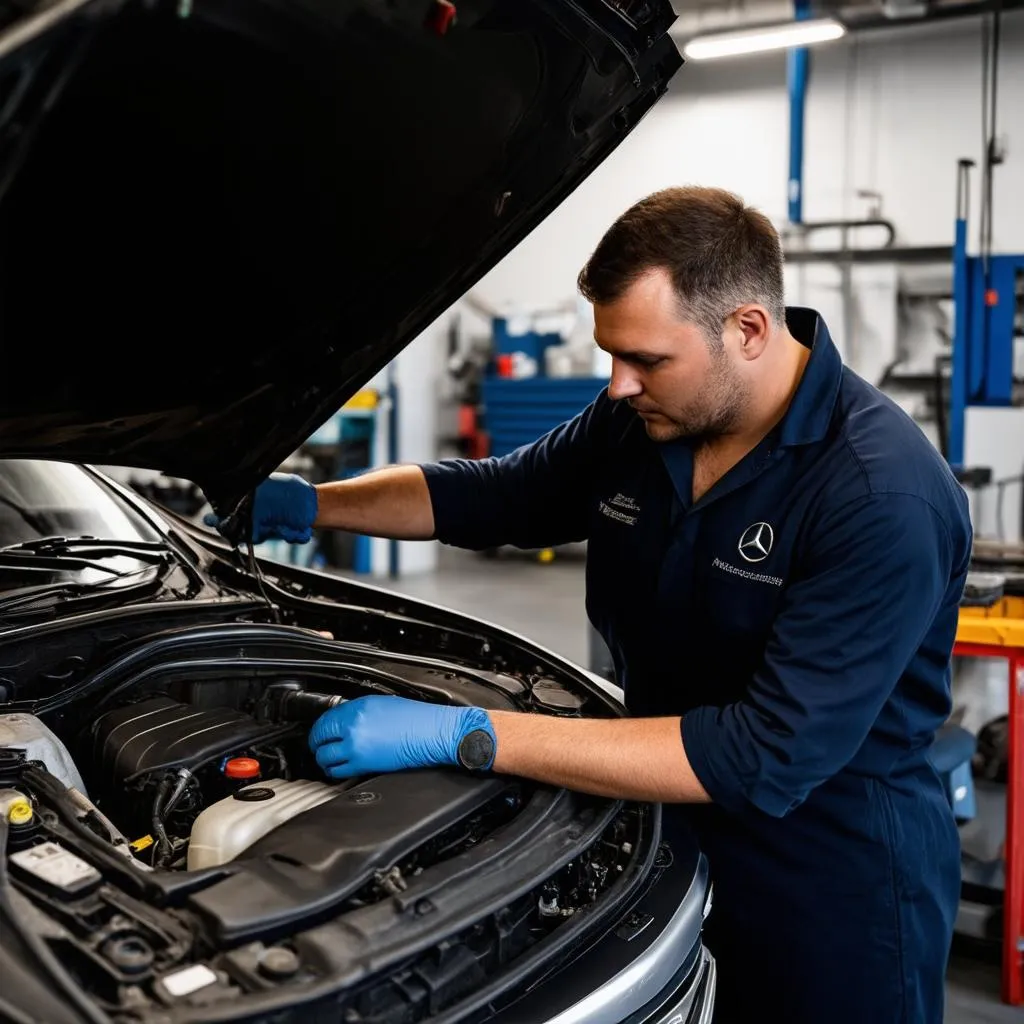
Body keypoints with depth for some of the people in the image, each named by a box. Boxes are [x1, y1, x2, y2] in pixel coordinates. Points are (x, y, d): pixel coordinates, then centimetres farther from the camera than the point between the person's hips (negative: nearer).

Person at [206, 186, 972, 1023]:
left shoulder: (888, 497, -29)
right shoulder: (636, 420, -7)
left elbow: (767, 758, -32)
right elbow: (497, 493, 10)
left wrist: (468, 737, -34)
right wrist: (316, 504, -2)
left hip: (838, 900, -6)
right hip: (678, 850, 6)